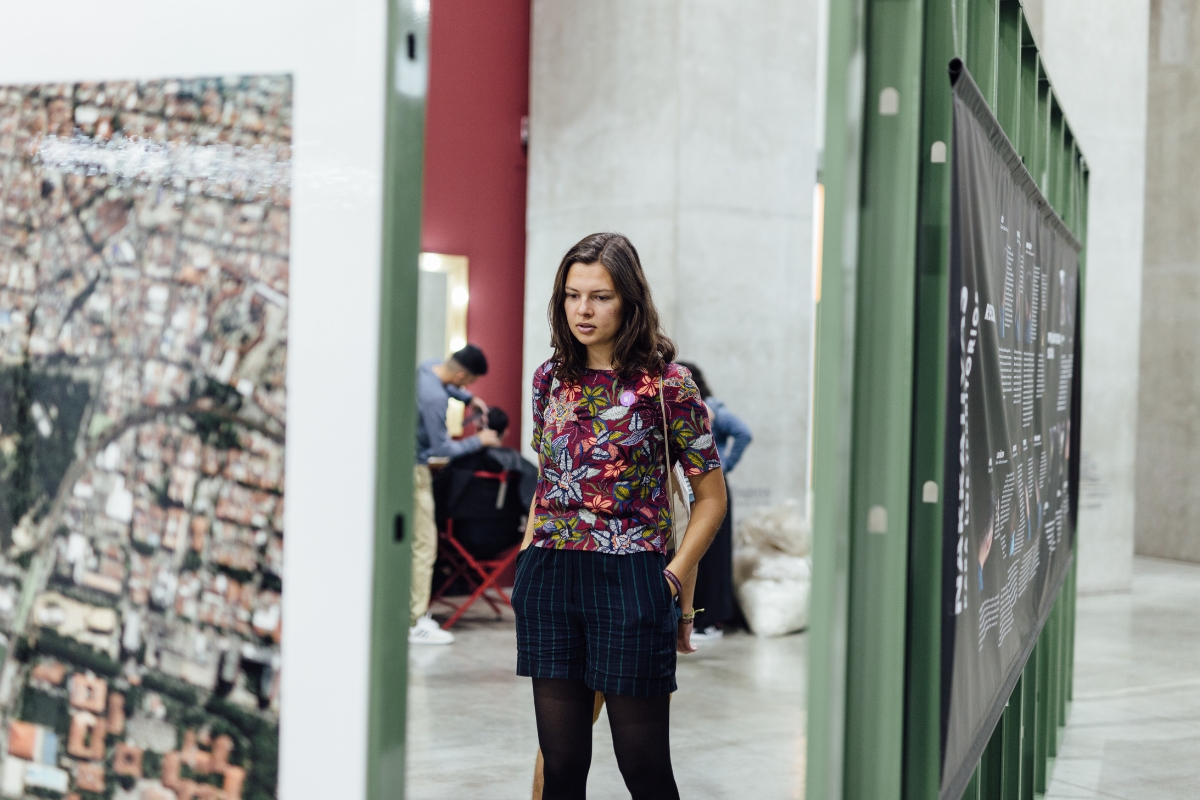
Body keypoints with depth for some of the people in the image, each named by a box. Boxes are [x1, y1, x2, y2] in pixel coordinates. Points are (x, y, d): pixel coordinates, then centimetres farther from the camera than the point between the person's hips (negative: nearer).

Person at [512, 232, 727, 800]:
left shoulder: (667, 385, -5)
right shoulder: (551, 378, 9)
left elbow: (711, 496, -1)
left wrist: (673, 583, -8)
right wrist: (526, 566, 11)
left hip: (629, 583, -4)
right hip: (549, 582, 4)